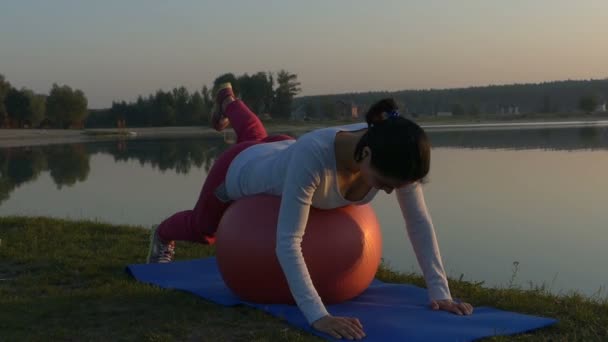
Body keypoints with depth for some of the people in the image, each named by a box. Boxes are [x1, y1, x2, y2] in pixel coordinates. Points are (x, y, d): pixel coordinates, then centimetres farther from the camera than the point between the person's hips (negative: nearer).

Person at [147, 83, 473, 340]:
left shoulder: (394, 152, -37)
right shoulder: (312, 154, -52)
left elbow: (419, 222, -27)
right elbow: (287, 242, -51)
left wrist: (440, 292, -32)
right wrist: (319, 316, -58)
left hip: (281, 152, 4)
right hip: (242, 168, -4)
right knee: (202, 227, 28)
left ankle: (228, 102, 73)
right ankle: (163, 236, 64)